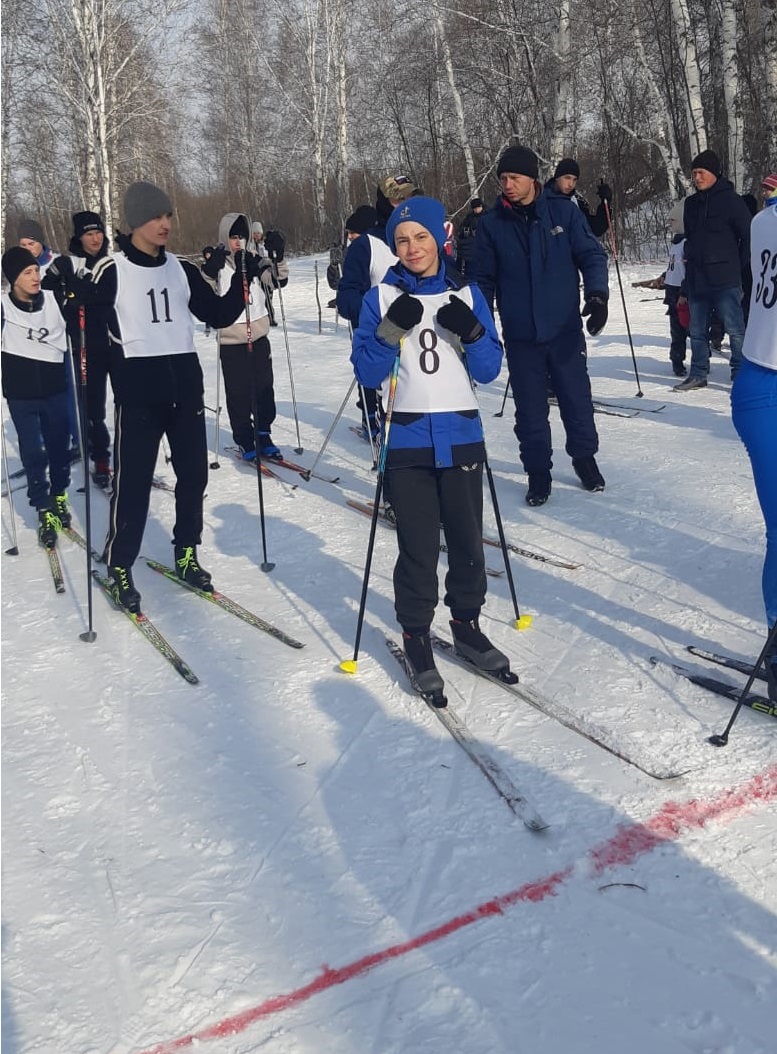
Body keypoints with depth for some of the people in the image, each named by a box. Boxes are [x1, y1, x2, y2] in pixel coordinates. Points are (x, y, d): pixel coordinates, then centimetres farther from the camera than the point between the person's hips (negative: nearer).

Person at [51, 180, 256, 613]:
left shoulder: (182, 269, 10)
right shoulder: (111, 270, -4)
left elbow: (218, 315, 15)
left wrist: (242, 281, 2)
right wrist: (70, 284, -23)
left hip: (185, 386, 5)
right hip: (138, 391, -5)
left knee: (193, 474, 10)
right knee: (133, 480, -3)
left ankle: (186, 554, 26)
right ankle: (119, 566, 9)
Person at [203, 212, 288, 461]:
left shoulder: (254, 261, 7)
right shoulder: (217, 263, -3)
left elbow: (278, 280, 1)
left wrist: (278, 256, -16)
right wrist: (211, 268, -30)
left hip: (259, 336, 4)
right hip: (231, 340, -3)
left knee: (264, 388, 7)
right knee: (238, 394, 1)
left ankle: (263, 435, 20)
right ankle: (244, 440, 12)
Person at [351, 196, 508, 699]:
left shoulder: (467, 294, 6)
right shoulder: (381, 298, 1)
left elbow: (489, 370, 4)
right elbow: (366, 373, -4)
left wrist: (471, 332, -14)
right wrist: (391, 330, -19)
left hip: (462, 435, 2)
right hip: (407, 440, -2)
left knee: (467, 539, 10)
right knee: (418, 546, -1)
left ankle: (468, 626, 28)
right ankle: (416, 637, 15)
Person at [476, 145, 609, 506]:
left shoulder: (563, 211, -3)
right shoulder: (491, 223, 1)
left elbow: (591, 254, -1)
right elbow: (485, 279, 6)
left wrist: (597, 294, -16)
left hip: (565, 328, 0)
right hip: (520, 334, 1)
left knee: (577, 398, 8)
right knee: (530, 408, 6)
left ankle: (584, 457, 29)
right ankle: (537, 470, 21)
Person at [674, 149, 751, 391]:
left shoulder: (730, 199, -5)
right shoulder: (691, 203, 14)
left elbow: (748, 235, -3)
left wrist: (740, 266, -1)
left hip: (725, 280, -6)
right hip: (696, 280, 7)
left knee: (735, 328, -4)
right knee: (697, 330, 11)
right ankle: (698, 374, 20)